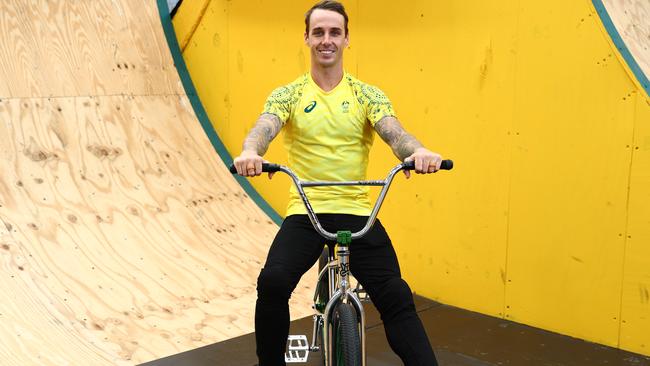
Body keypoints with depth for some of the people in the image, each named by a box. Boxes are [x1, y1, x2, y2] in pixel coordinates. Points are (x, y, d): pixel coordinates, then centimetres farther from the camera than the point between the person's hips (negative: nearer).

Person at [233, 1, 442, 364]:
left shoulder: (367, 94, 5)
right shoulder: (288, 94, 5)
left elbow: (393, 132, -11)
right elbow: (265, 127, -13)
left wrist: (419, 151, -35)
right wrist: (250, 152, -38)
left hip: (356, 210, 0)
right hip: (305, 211, 0)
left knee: (395, 295, -14)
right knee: (273, 282, -23)